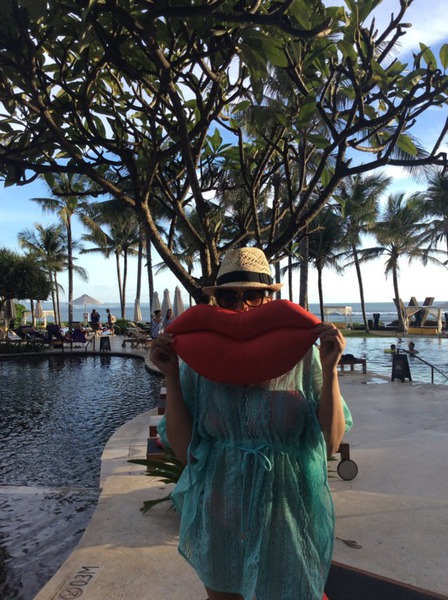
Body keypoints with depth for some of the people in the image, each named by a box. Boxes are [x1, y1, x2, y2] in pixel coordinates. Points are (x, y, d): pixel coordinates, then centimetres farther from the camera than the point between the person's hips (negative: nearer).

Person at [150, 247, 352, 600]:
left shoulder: (302, 357, -11)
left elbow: (331, 445, -11)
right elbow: (184, 450, -9)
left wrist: (329, 370, -21)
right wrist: (171, 376, -16)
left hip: (285, 521, -1)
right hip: (217, 522, 2)